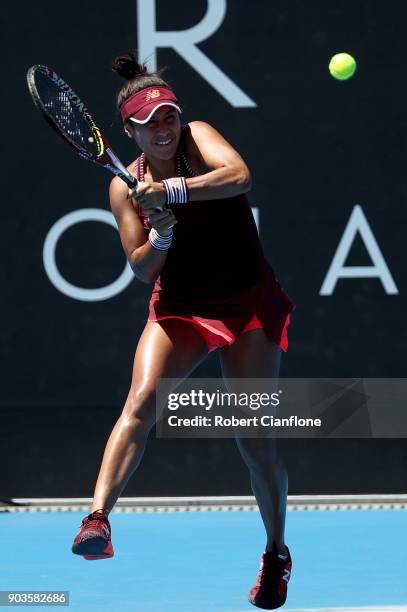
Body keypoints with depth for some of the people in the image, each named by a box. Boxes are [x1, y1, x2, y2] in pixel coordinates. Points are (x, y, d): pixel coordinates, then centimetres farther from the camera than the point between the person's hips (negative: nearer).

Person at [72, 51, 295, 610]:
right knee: (140, 402, -25)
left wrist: (169, 191, -34)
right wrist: (159, 237, -25)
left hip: (249, 306, -1)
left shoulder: (198, 138, -5)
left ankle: (277, 553, 18)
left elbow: (240, 176, -26)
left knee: (253, 437, -1)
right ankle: (98, 519, -35)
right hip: (179, 311, 1)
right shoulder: (125, 185, 0)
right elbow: (142, 268, -4)